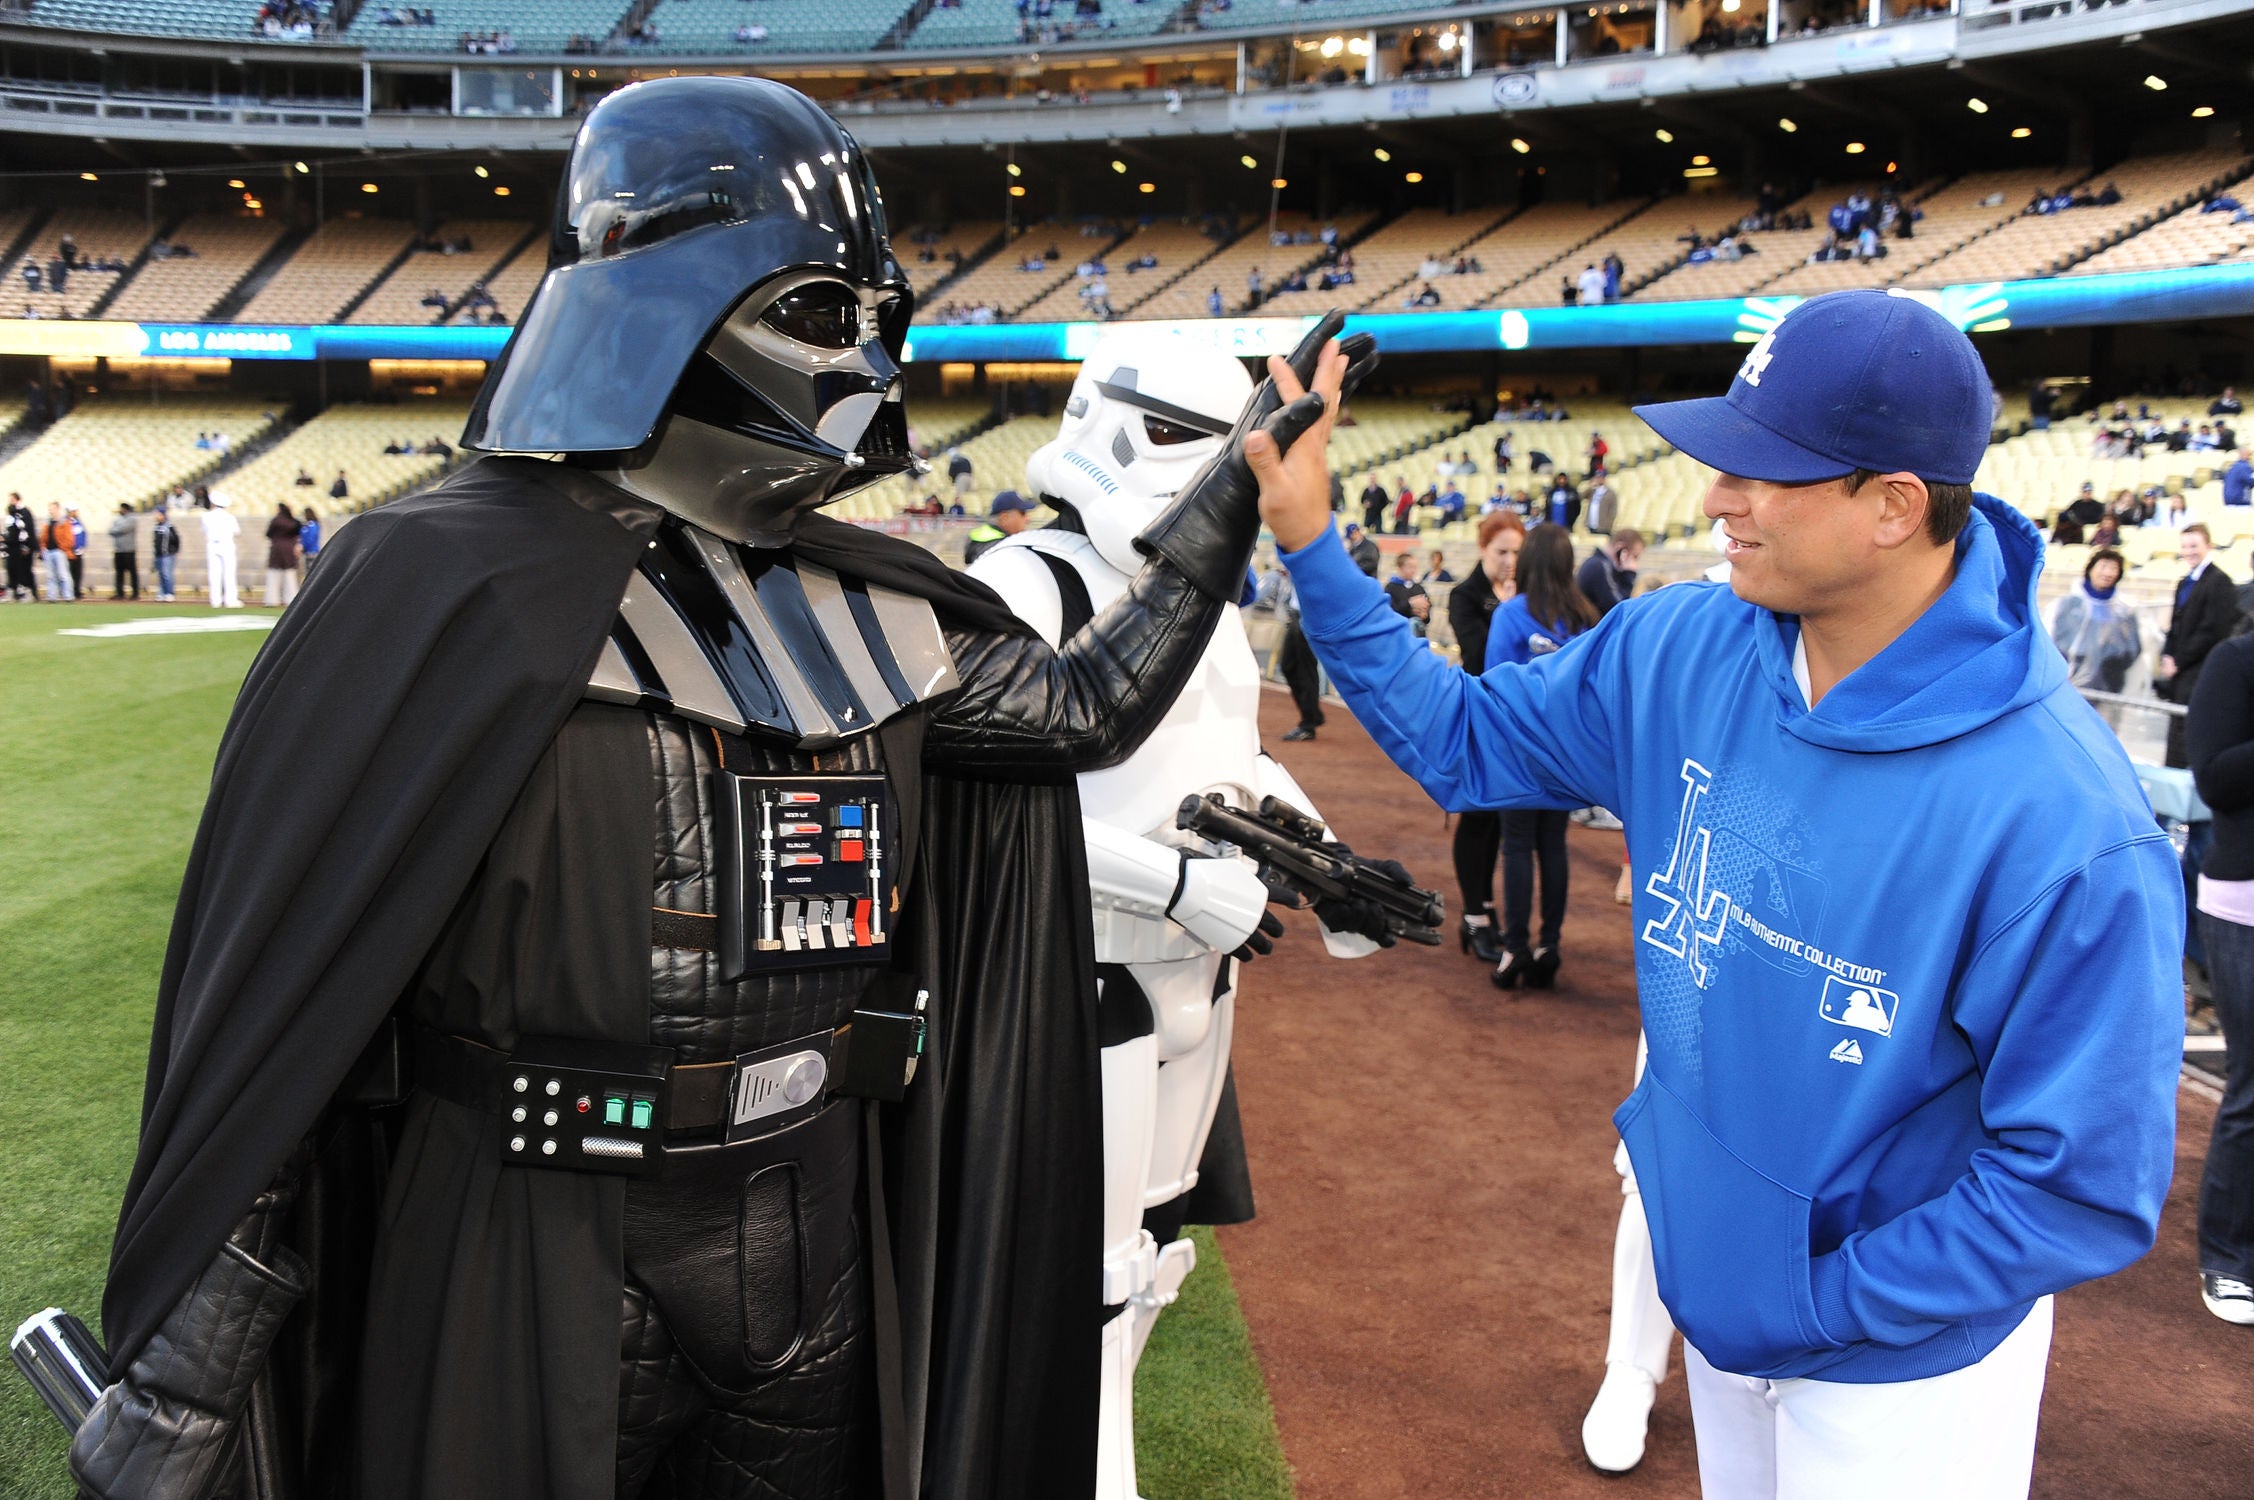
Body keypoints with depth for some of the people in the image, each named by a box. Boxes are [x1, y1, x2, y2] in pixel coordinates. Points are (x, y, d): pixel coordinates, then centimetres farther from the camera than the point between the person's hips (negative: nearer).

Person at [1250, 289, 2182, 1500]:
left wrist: (1808, 1307, -18)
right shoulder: (1677, 653, -12)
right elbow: (1461, 740, -2)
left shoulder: (2064, 826, -30)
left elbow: (2087, 1189, -24)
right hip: (1717, 1278, 6)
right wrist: (1309, 546, -11)